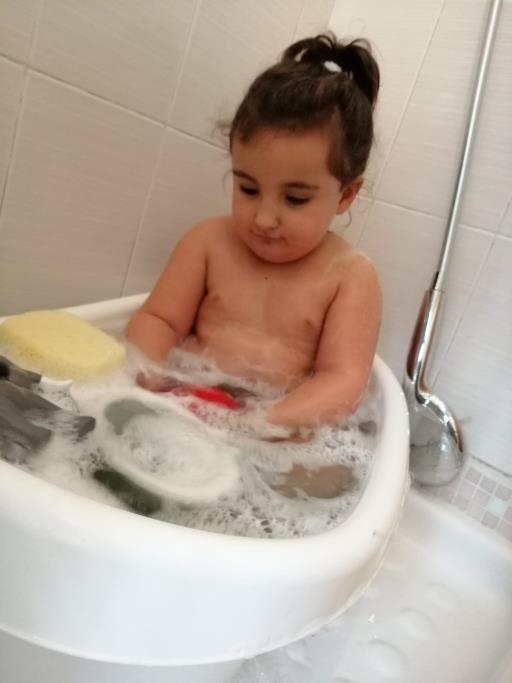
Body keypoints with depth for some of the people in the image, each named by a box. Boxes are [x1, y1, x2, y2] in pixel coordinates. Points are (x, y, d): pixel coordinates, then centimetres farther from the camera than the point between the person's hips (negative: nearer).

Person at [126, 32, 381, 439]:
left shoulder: (351, 276, -5)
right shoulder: (210, 241, 3)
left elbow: (344, 381, -11)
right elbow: (158, 320, 3)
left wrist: (265, 424, -28)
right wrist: (149, 378, -19)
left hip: (278, 431, -2)